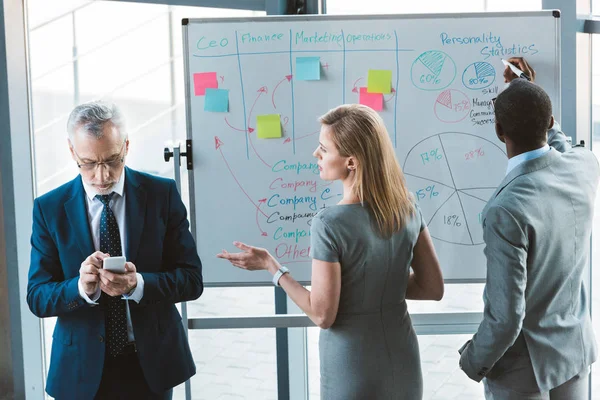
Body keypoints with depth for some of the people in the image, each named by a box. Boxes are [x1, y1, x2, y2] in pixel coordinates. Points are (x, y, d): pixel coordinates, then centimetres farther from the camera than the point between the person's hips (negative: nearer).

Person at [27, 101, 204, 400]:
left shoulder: (162, 194, -6)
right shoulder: (49, 208, -4)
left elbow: (192, 279, -6)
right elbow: (37, 297, -5)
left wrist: (139, 284, -25)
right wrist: (81, 288, -25)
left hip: (151, 362, 0)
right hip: (83, 368, 0)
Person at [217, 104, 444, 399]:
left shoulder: (330, 224, -23)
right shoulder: (406, 207, -6)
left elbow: (322, 315, -17)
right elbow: (433, 288, 1)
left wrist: (271, 266, -10)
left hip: (354, 374, -5)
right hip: (403, 366, 5)